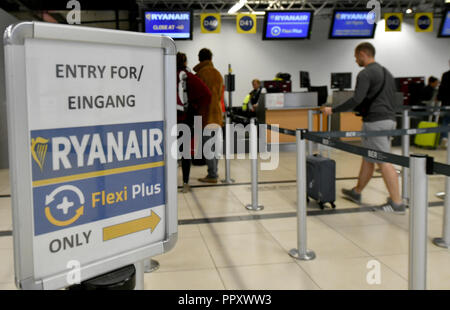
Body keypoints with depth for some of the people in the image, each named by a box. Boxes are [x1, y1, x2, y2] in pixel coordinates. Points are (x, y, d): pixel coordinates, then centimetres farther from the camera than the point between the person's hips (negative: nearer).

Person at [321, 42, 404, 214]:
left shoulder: (365, 74, -11)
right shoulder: (387, 73, 18)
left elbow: (356, 100, -22)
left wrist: (333, 110, -14)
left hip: (375, 122, -9)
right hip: (389, 119, 9)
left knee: (384, 161, -7)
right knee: (368, 158, 18)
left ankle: (397, 203, -5)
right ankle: (356, 192, 31)